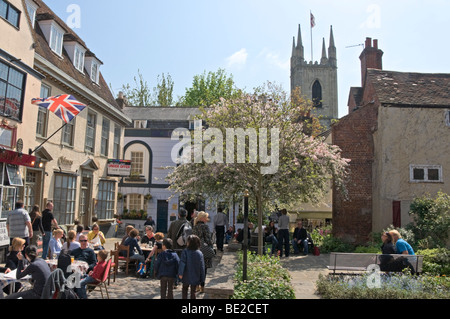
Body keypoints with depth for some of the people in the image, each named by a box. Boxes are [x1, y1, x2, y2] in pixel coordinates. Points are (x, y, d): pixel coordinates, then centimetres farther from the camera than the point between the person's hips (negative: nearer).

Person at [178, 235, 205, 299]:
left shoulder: (185, 252, -14)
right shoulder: (200, 253, -6)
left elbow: (182, 263, -19)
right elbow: (202, 267, -2)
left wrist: (180, 273, -14)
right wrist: (202, 278, 5)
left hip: (186, 276, -1)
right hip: (195, 277, 1)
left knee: (184, 289, 18)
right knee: (193, 291, 12)